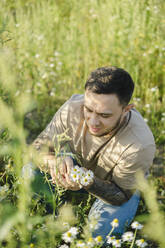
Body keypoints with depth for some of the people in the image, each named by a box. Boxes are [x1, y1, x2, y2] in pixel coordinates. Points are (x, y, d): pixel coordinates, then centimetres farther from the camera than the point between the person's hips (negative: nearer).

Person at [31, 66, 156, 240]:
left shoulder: (140, 146, -41)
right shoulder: (73, 108, -32)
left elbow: (121, 196, -27)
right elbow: (39, 146, -18)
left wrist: (88, 182, -48)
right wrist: (57, 160, -43)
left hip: (118, 185, -3)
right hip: (78, 169, 3)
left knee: (103, 228, -27)